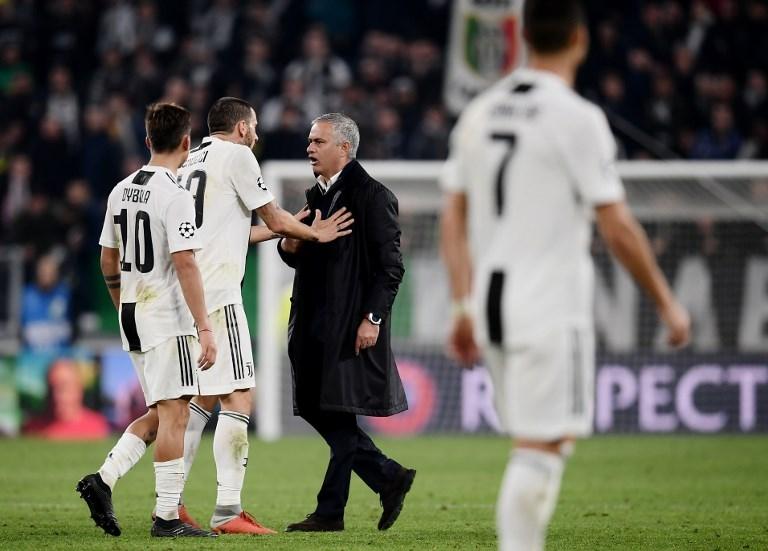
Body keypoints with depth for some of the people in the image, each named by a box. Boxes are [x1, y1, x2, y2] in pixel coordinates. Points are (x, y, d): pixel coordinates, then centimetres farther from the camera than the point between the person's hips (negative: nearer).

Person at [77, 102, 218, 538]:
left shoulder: (122, 191, 11)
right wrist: (205, 329, -20)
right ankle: (167, 516, -7)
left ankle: (104, 481, 5)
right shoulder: (176, 196, -14)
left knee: (164, 412, 15)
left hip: (133, 317, 8)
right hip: (168, 319, -8)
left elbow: (109, 261, 18)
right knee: (174, 413, -6)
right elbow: (185, 264, -20)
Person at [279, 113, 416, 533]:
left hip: (351, 325, -9)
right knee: (317, 410, 7)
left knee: (338, 413, -6)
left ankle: (330, 511, -2)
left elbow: (390, 266, -12)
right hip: (316, 324, 9)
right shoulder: (316, 196, 16)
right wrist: (290, 247, 1)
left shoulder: (372, 197, -9)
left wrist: (372, 319, -18)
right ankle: (389, 478, 19)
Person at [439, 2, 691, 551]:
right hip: (550, 308, -7)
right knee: (541, 448, -6)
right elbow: (618, 228, -11)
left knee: (547, 441, 18)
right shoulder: (577, 118, -12)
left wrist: (465, 305, 17)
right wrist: (667, 303, -1)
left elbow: (453, 219, 12)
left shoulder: (479, 113, 9)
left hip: (490, 300, 7)